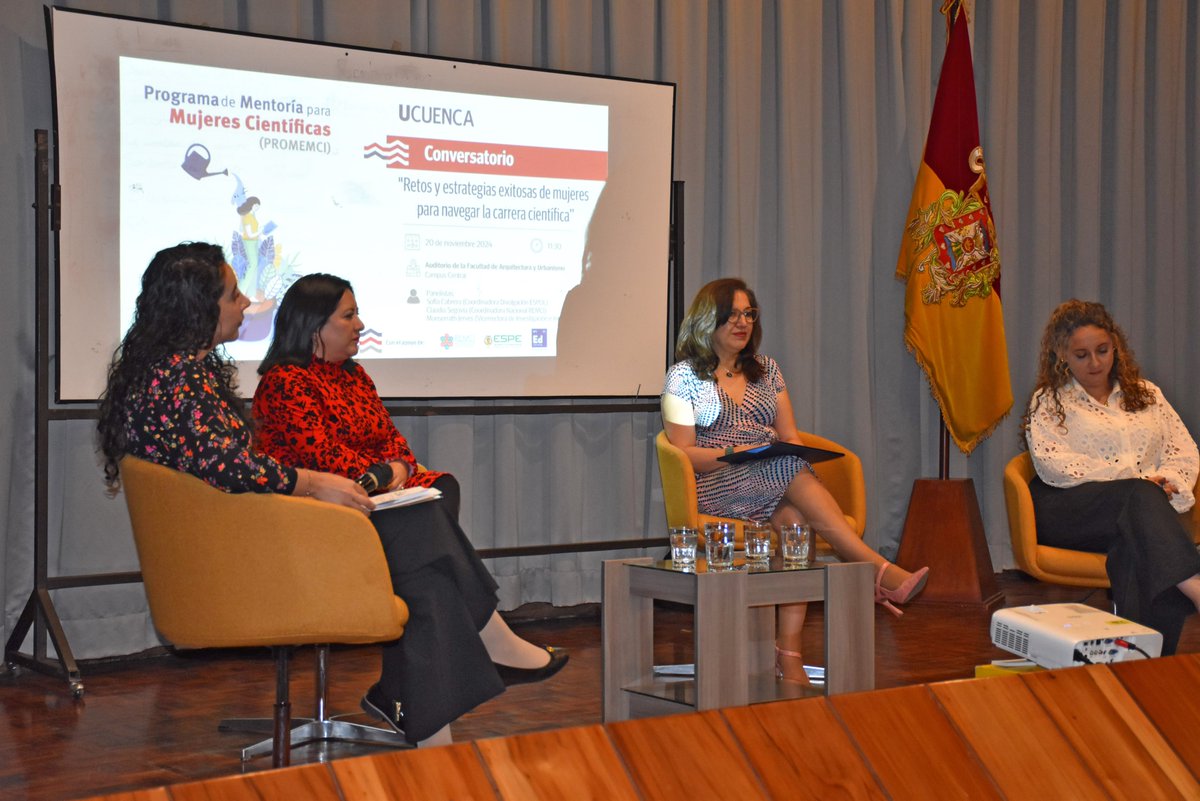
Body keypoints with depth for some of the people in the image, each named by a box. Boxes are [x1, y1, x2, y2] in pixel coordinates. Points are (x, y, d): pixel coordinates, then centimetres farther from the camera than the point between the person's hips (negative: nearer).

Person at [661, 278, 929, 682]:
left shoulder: (765, 369, 22)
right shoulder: (685, 376, 7)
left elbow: (790, 436, 17)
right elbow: (683, 452, -2)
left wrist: (791, 451, -7)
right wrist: (733, 454, -17)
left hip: (776, 481, 4)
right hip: (716, 486, -4)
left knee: (794, 516, -33)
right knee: (793, 472, -34)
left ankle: (789, 653, -38)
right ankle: (880, 571, -41)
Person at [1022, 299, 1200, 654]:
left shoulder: (1146, 394, 25)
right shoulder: (1049, 402, 13)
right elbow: (1053, 465, -5)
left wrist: (1169, 481, -8)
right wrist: (1134, 478, -11)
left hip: (1144, 506, 3)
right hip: (1069, 510, -3)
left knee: (1136, 546, -36)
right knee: (1139, 497, -37)